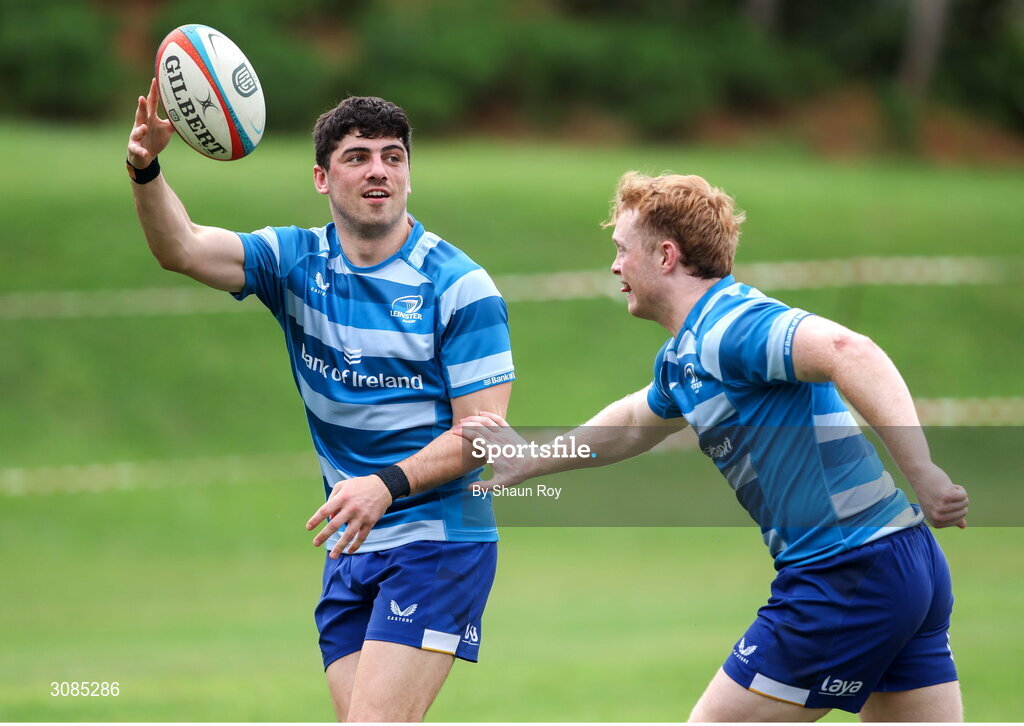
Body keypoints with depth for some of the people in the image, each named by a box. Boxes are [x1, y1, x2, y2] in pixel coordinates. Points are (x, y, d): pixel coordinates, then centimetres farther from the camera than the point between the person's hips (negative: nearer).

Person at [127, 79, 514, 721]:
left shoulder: (460, 287, -8)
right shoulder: (295, 262, 5)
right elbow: (183, 248, -10)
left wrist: (389, 485, -26)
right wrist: (146, 169, -30)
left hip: (438, 541, -5)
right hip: (350, 549, 5)